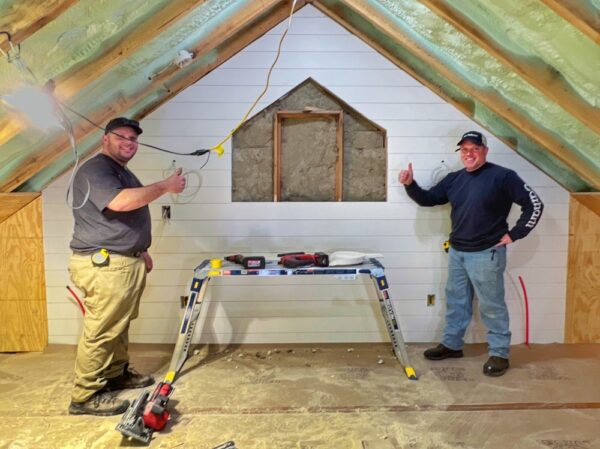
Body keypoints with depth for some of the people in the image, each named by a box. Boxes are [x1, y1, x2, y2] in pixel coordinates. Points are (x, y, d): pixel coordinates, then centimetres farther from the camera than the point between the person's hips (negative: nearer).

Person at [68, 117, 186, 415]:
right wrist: (165, 186, -24)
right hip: (103, 265, -10)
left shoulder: (122, 172, 20)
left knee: (119, 325, 18)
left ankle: (116, 374, 32)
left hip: (127, 262, 10)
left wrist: (141, 251, 26)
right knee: (100, 331, -5)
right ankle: (85, 396, 5)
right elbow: (120, 202, -31)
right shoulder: (95, 170, -13)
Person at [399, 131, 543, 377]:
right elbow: (428, 199, 10)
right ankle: (452, 344, 32)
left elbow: (534, 205, -9)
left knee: (492, 306, 5)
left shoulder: (502, 176, -10)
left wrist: (514, 234, -10)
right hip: (457, 252, 6)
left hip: (486, 254, -6)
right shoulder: (454, 179, 7)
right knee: (456, 301, 17)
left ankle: (499, 353, 20)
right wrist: (410, 185, -7)